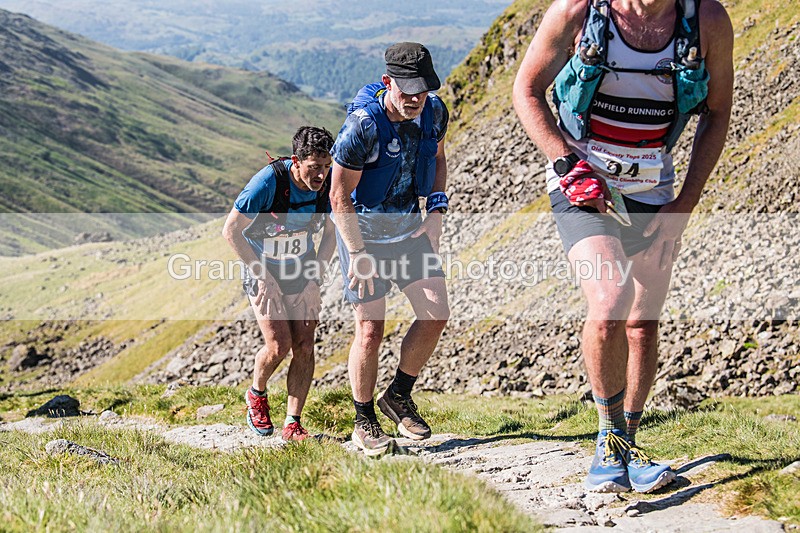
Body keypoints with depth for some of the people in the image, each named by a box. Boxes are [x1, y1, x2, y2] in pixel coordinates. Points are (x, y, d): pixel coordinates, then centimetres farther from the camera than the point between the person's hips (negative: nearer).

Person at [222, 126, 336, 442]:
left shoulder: (329, 183, -15)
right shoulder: (267, 182, -28)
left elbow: (331, 232, 3)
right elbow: (231, 231, -19)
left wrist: (315, 278, -6)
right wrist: (264, 276, -17)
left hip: (302, 272, 4)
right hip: (263, 270, -3)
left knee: (304, 347, -6)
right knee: (279, 345, -12)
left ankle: (292, 424, 5)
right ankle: (256, 395, 20)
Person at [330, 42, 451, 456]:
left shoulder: (434, 112, -9)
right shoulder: (363, 125, -26)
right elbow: (339, 197, -19)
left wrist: (436, 210, 0)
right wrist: (359, 255, -21)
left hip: (410, 226, 5)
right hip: (362, 228, -5)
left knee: (435, 315, -4)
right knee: (370, 330, -6)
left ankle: (399, 396, 18)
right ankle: (364, 422, 13)